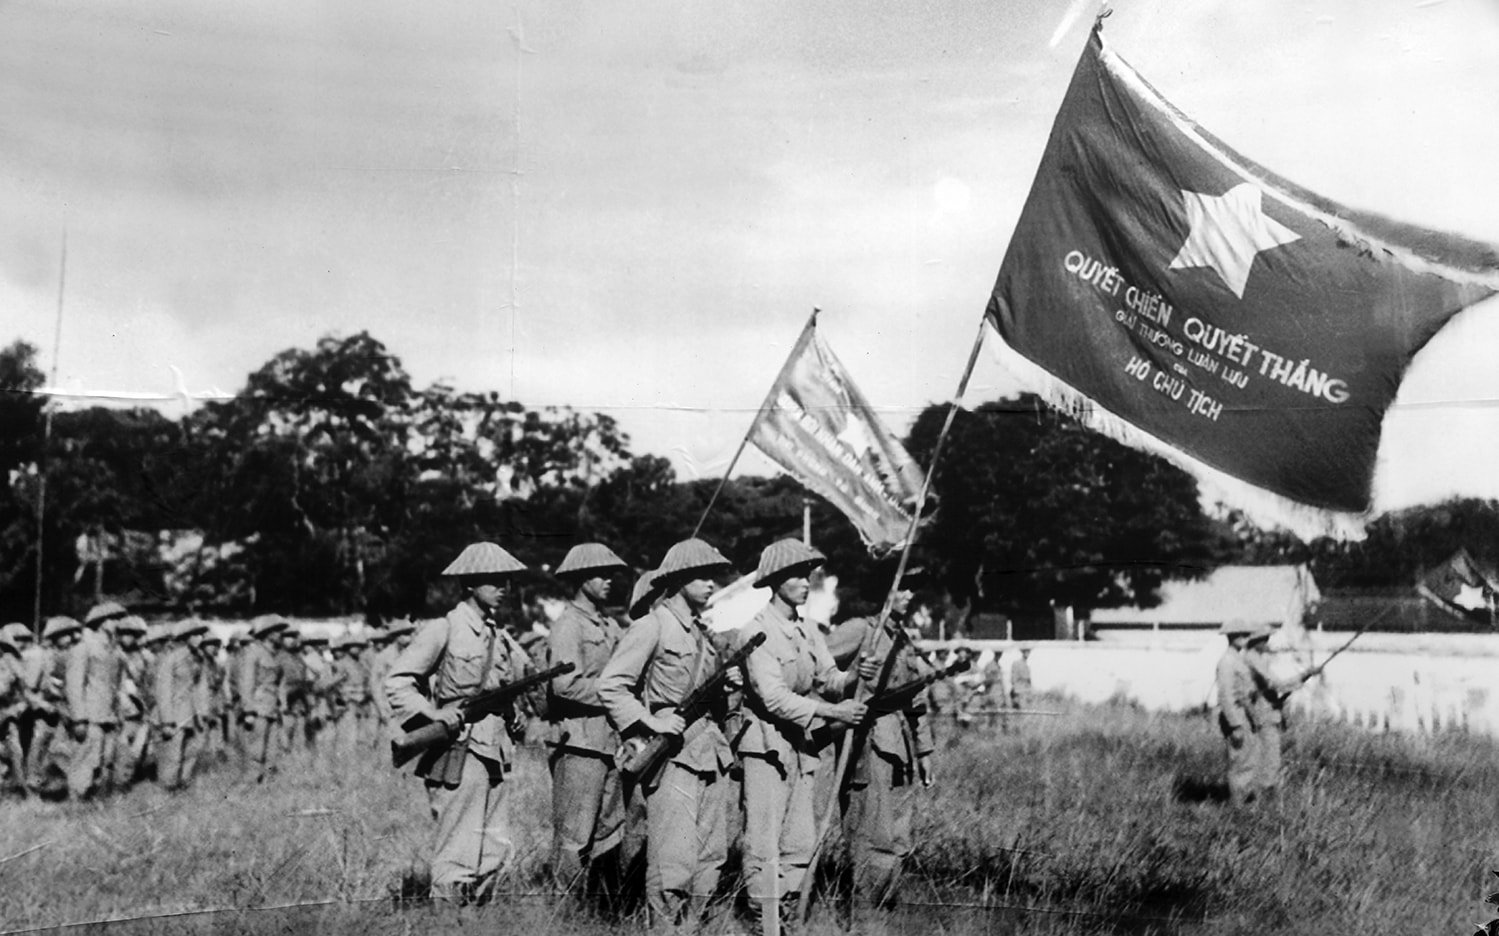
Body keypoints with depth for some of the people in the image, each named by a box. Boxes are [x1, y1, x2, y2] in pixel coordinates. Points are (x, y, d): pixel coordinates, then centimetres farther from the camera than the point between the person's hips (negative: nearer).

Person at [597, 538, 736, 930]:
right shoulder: (652, 626, -6)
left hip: (712, 753, 8)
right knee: (673, 863, -9)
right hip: (673, 756, -8)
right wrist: (653, 724, -17)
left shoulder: (703, 631, 18)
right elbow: (611, 685, -11)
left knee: (711, 859, 10)